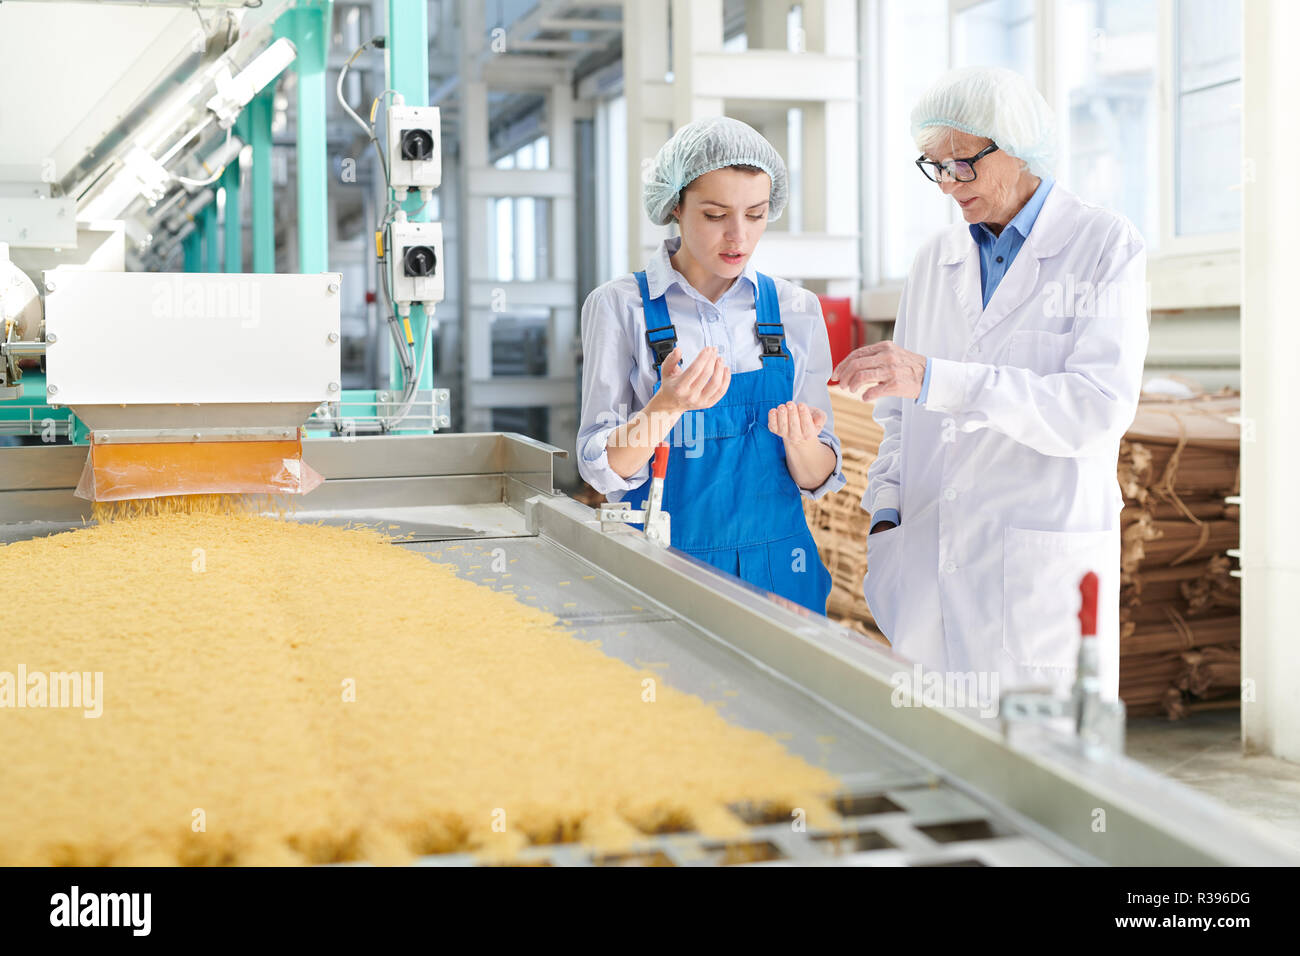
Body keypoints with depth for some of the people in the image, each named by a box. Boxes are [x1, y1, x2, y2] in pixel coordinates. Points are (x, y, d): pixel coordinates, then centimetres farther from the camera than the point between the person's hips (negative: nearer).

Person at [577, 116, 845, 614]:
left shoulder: (796, 309, 3)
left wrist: (798, 439, -20)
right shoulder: (619, 306, -5)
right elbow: (605, 470, -9)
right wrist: (667, 407, -27)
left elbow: (817, 479, 3)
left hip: (778, 567, 3)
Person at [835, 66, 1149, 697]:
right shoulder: (935, 261, 13)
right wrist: (886, 515, 4)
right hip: (931, 564, 4)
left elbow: (1100, 407, -16)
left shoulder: (1105, 245, -2)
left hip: (1042, 570, -4)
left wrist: (935, 379, -23)